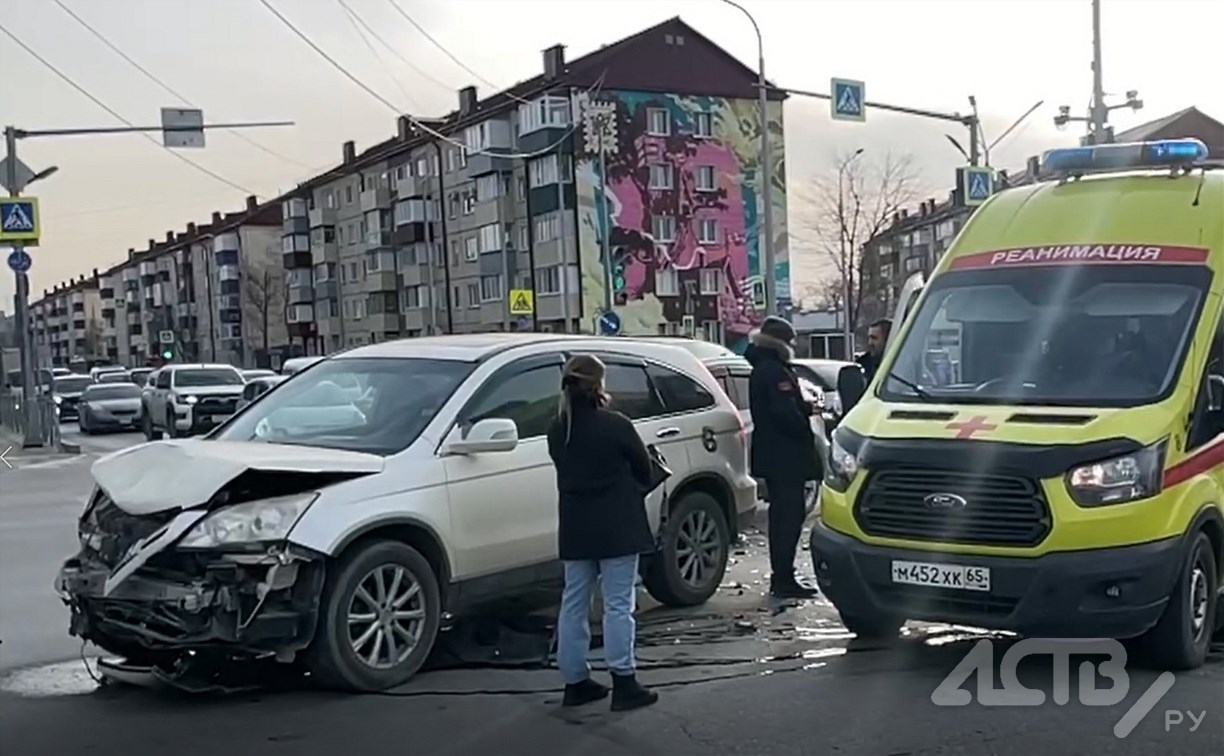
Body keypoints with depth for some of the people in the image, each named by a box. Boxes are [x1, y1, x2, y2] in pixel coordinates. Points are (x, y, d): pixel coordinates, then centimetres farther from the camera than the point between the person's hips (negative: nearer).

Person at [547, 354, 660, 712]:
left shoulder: (558, 431, 2)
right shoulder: (615, 426, -14)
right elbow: (644, 469, -3)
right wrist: (631, 492, 17)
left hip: (575, 528, 5)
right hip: (616, 527, -5)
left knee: (574, 603, 12)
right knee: (618, 604, -1)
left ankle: (575, 681, 18)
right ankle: (623, 683, 1)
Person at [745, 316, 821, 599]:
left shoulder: (761, 369, 16)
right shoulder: (775, 371, -16)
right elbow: (785, 413, -22)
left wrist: (807, 408, 16)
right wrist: (808, 436, -11)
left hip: (772, 456, 11)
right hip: (785, 456, -11)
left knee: (782, 513, 15)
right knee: (790, 514, -8)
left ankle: (780, 577, 21)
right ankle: (784, 579, -7)